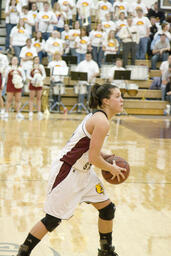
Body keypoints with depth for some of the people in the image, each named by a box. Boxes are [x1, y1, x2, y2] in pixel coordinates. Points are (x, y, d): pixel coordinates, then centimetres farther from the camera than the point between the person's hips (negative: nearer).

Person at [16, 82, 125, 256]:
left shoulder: (97, 117, 8)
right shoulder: (102, 121, -22)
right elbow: (93, 158, -23)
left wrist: (107, 157, 9)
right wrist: (112, 169, -7)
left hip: (83, 172, 10)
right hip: (67, 172, -10)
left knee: (107, 209, 12)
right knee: (53, 219, -1)